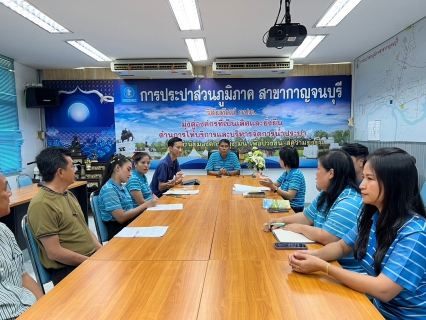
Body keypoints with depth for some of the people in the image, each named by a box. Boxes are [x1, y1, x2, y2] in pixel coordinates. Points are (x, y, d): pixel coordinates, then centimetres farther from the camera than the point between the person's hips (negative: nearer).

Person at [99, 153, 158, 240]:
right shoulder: (108, 189, -14)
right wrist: (146, 205, -15)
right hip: (118, 231, -7)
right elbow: (121, 217, -19)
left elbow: (128, 210, 7)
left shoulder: (122, 187, 12)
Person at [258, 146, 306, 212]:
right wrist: (265, 179, -11)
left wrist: (272, 186, -31)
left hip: (295, 209, -7)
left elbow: (290, 196, -25)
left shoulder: (296, 174, -19)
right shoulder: (286, 173, 9)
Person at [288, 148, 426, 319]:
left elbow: (383, 290, -29)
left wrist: (323, 266, -26)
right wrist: (313, 254, -12)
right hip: (374, 306, 5)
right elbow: (342, 246, 7)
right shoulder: (371, 215, -4)